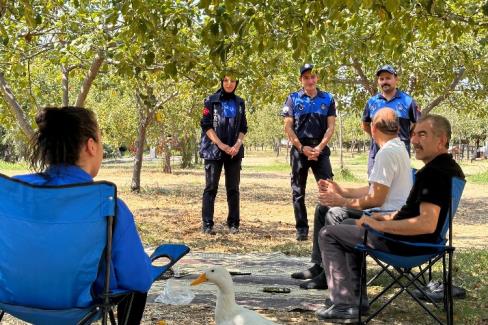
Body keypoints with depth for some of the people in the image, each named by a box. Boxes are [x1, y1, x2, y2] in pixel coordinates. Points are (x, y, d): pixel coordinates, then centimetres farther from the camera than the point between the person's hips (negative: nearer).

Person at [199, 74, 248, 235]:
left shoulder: (240, 103, 11)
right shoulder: (211, 100, -1)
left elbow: (243, 128, 11)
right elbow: (206, 125, -6)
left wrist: (238, 145, -7)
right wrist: (221, 145, -13)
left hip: (234, 151, 3)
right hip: (213, 150, -3)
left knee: (233, 188, 5)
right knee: (211, 187, -4)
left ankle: (233, 223, 11)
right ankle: (207, 224, -2)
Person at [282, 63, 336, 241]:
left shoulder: (328, 99, 6)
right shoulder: (293, 98, 3)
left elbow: (331, 126, 2)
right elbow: (288, 127, -1)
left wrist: (319, 147, -10)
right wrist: (302, 148, -10)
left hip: (321, 149, 0)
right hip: (299, 149, 0)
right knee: (298, 191, 4)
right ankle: (302, 229, 12)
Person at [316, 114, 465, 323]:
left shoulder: (433, 173, -26)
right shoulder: (450, 167, 7)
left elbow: (427, 224, -35)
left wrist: (380, 225, -26)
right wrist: (390, 217, 13)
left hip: (406, 243, -11)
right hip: (422, 242, 11)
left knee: (328, 234, -4)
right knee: (351, 227, 30)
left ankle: (345, 305, -6)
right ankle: (356, 295, 26)